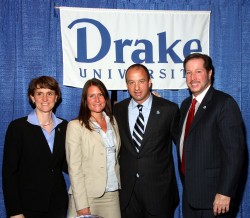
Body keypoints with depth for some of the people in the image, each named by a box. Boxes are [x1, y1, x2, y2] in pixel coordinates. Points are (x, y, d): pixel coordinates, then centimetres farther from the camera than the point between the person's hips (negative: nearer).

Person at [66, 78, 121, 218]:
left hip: (112, 195, 4)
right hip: (87, 196, -4)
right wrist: (82, 205, -14)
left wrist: (119, 187, 5)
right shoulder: (76, 126, -6)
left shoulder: (112, 122, 11)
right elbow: (74, 168, -10)